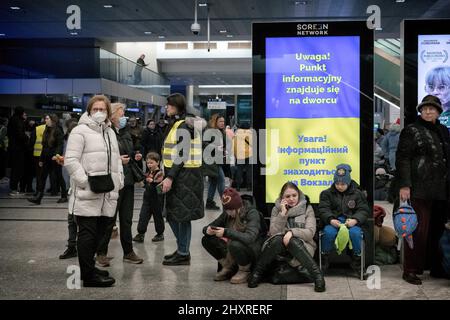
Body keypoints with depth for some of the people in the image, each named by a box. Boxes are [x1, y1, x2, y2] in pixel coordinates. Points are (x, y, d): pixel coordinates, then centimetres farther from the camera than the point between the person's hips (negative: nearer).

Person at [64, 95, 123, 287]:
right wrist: (86, 182, -19)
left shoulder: (110, 132, 20)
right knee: (88, 234, -5)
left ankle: (88, 267, 25)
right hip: (87, 194, -7)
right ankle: (89, 276, 0)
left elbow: (116, 159, 26)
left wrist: (119, 180, 12)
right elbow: (71, 160, -12)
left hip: (108, 194, 7)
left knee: (99, 233, 12)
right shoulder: (80, 131, -5)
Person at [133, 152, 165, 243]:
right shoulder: (148, 173, 10)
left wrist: (152, 181, -33)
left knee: (158, 216, 6)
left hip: (157, 199, -6)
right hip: (147, 198, 7)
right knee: (143, 216, 0)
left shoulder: (159, 174, -12)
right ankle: (141, 234, 3)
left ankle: (160, 234, 20)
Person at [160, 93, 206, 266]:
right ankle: (182, 248, 24)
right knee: (171, 213, 13)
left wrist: (170, 177, -21)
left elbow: (182, 155, -18)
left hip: (185, 174, -10)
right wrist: (166, 173, 14)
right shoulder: (174, 124, 17)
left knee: (182, 214, -3)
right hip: (176, 174, 10)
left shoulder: (183, 126, -13)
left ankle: (183, 254, 5)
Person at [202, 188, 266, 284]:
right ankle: (228, 267, 6)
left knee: (235, 244, -37)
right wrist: (207, 230, -20)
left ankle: (244, 271, -7)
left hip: (255, 251, -6)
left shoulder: (252, 213, -20)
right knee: (207, 240, -10)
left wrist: (226, 232, -40)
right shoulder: (227, 214, -1)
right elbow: (213, 225, 5)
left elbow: (249, 238, -35)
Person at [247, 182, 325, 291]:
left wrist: (292, 232, -28)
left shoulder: (307, 208, 0)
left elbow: (310, 232, -12)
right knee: (278, 239, -32)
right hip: (280, 246, 1)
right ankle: (257, 272, -23)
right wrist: (282, 214, -17)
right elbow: (273, 233, -7)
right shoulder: (277, 209, 5)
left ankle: (316, 273, -38)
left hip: (302, 246, -1)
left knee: (292, 240, -34)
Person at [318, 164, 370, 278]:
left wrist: (355, 220, -17)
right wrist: (331, 220, -20)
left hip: (352, 222, 0)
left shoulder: (357, 193, 11)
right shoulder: (327, 193, 12)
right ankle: (324, 259, -13)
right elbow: (323, 210, 2)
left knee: (355, 233, -35)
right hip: (333, 221, 0)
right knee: (328, 232, -35)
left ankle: (357, 262, -14)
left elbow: (364, 210, 4)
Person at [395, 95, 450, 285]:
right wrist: (404, 185, -14)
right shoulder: (411, 131, 1)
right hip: (420, 189, -6)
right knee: (419, 230, -7)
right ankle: (411, 270, 1)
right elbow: (402, 159, -6)